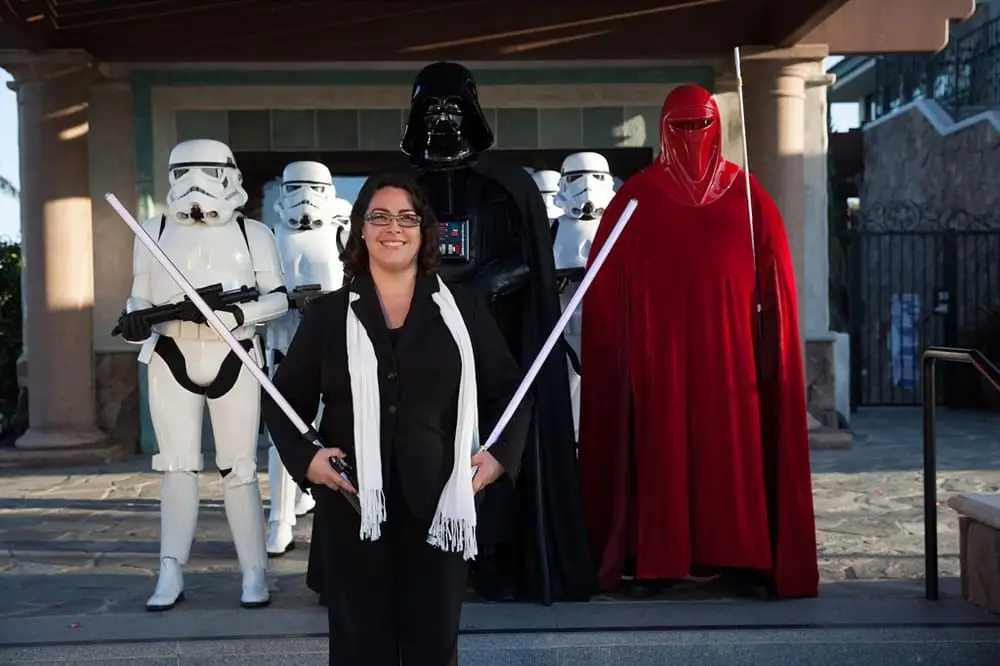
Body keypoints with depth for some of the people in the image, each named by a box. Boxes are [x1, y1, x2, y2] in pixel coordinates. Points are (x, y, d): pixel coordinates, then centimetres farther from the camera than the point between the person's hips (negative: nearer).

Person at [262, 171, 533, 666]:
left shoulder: (463, 309, 6)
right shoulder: (327, 313, 6)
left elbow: (509, 390, 11)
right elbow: (283, 398, 10)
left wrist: (501, 454, -4)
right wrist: (304, 458, -5)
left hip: (439, 503, 0)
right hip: (352, 504, 0)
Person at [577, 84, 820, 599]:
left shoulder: (746, 194, 7)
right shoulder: (636, 198, 4)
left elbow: (775, 280, 6)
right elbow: (607, 283, 2)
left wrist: (770, 344, -1)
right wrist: (621, 349, -4)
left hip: (729, 348, 1)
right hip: (658, 350, -1)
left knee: (734, 450, 1)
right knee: (661, 450, 1)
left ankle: (742, 560, 8)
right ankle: (658, 561, 9)